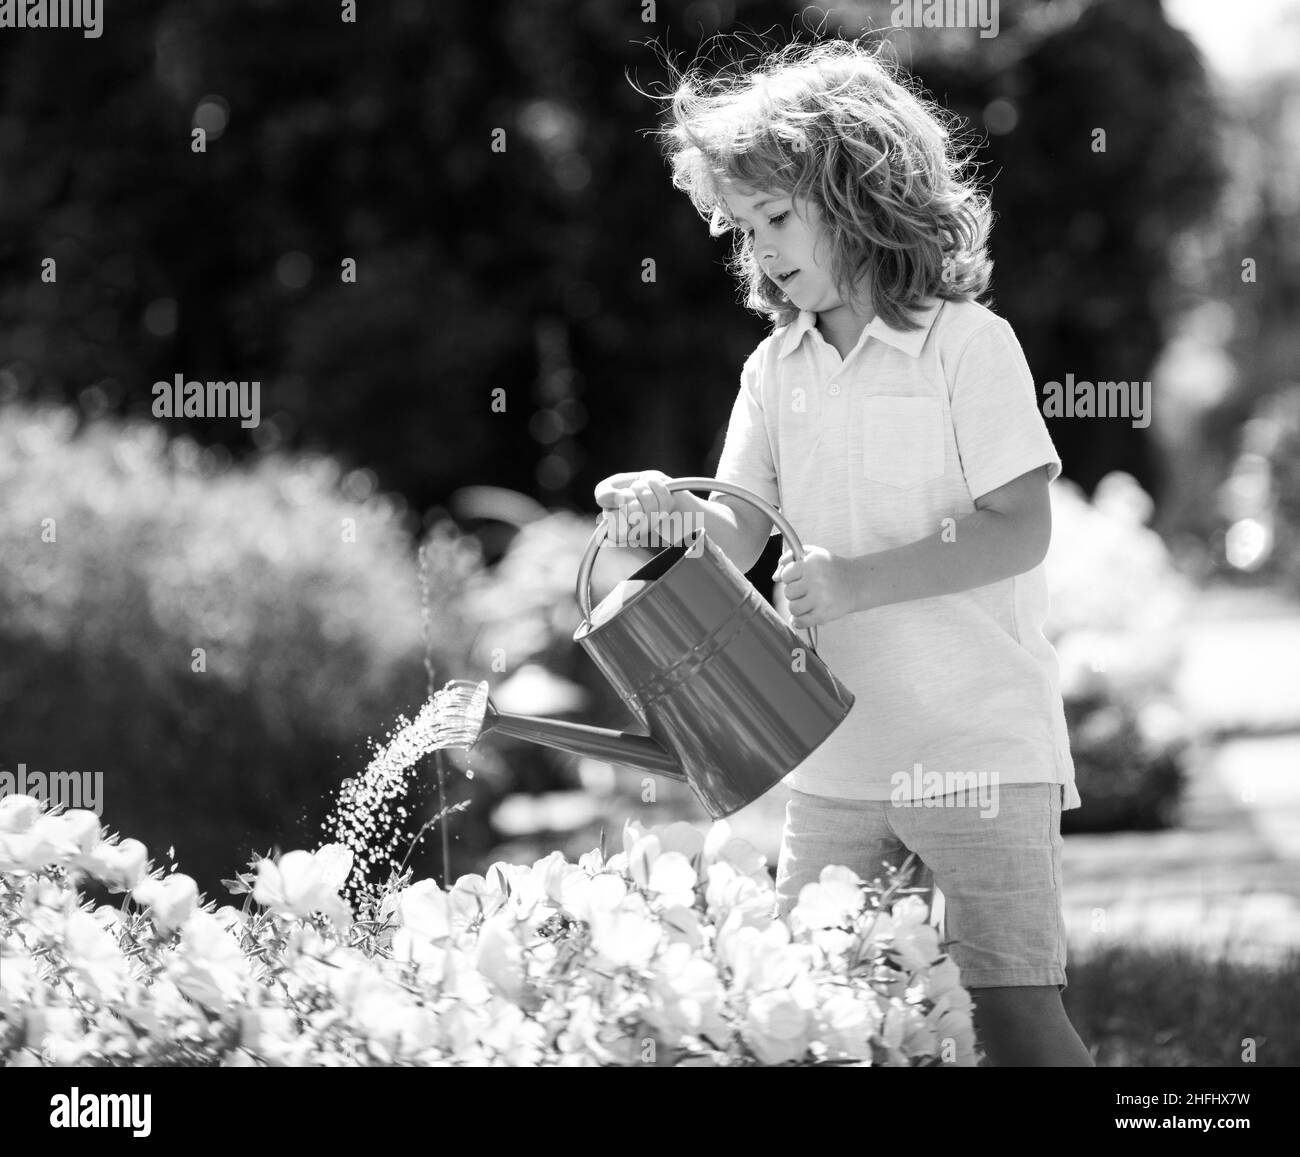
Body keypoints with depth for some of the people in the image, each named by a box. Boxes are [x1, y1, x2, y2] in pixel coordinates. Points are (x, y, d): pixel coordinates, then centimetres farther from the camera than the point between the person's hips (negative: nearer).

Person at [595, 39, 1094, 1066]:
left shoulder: (967, 344, -7)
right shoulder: (775, 370, 10)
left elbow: (1020, 531, -13)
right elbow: (740, 539, 4)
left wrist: (859, 579, -21)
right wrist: (673, 510, -18)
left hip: (980, 746, -6)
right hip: (836, 754, 6)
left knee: (1015, 1007, -8)